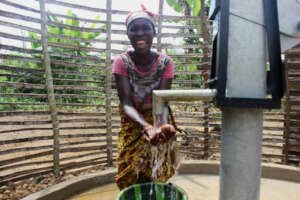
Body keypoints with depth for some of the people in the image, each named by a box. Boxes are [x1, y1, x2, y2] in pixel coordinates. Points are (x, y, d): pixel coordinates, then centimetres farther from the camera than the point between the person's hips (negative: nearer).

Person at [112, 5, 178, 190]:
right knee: (130, 180, 8)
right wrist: (146, 125, -43)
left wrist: (162, 124, -42)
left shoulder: (165, 62, -14)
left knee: (156, 180, 11)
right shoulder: (122, 62, -16)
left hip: (158, 122, 1)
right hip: (132, 127, 0)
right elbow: (126, 103, -24)